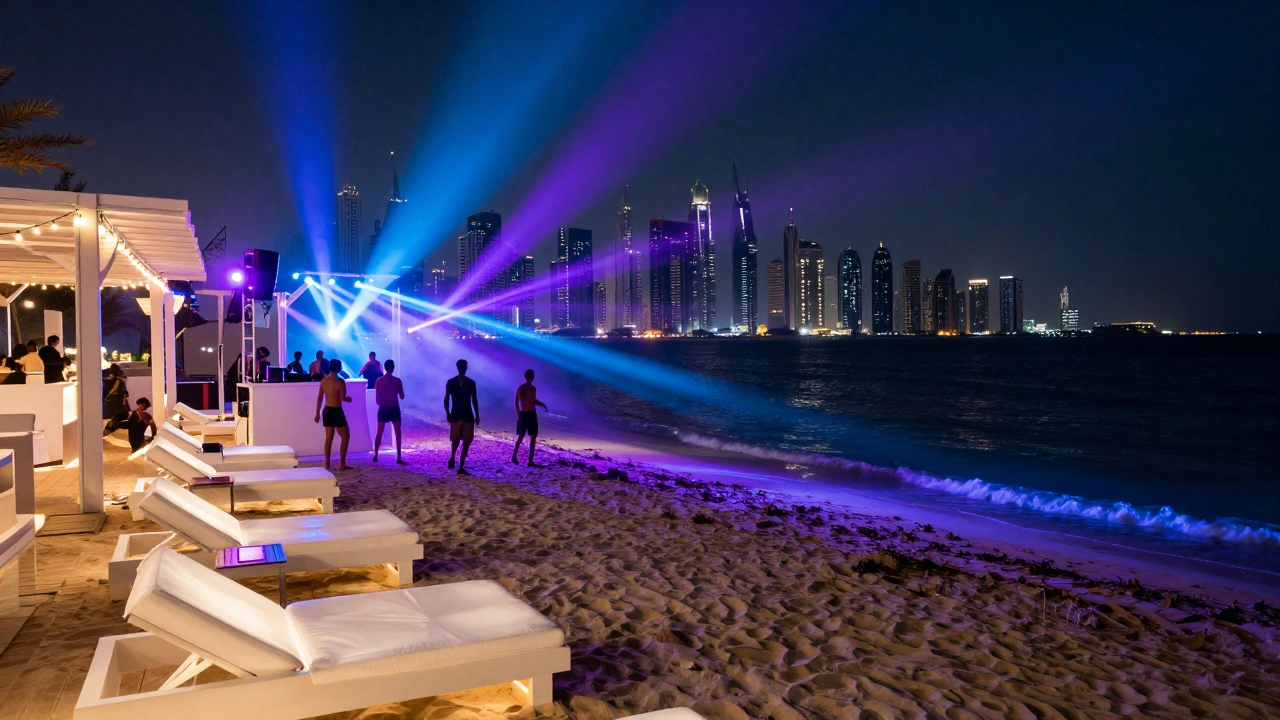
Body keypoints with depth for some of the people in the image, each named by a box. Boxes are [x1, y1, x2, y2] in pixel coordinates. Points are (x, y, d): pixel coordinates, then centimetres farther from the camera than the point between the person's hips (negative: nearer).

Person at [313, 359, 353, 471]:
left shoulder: (324, 380, 6)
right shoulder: (340, 381, -15)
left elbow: (319, 398, 9)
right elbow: (342, 398, -20)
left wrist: (317, 413, 15)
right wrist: (348, 398, 3)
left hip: (327, 411, 7)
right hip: (336, 411, -7)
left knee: (328, 438, 12)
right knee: (345, 436, 5)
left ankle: (327, 464, 13)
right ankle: (342, 464, 2)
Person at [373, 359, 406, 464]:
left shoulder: (379, 381, -2)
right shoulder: (397, 381, -10)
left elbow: (377, 399, 0)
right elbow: (402, 397, -4)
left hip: (383, 409, 2)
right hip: (394, 409, -2)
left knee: (379, 433, 14)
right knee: (398, 433, 2)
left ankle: (375, 455, 16)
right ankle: (398, 458, -3)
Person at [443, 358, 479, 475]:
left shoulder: (471, 383, 3)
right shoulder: (450, 382, -1)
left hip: (468, 416, 2)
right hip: (455, 415, -2)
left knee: (467, 442, 6)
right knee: (455, 440, -6)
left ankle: (461, 467, 14)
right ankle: (452, 458, 14)